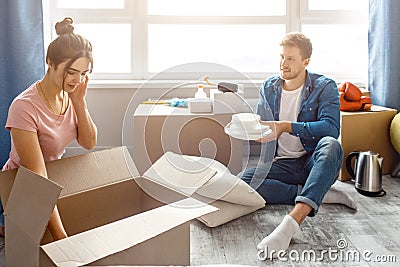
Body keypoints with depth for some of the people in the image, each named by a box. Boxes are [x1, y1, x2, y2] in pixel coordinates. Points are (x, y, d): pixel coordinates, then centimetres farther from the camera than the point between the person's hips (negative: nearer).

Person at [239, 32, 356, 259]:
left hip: (315, 162, -3)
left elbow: (331, 127, -20)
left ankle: (291, 223, -50)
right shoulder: (269, 88, 9)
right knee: (243, 181, -25)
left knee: (330, 145, -38)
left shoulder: (325, 87, -3)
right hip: (282, 164, 3)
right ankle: (318, 195, -18)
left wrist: (286, 127, -28)